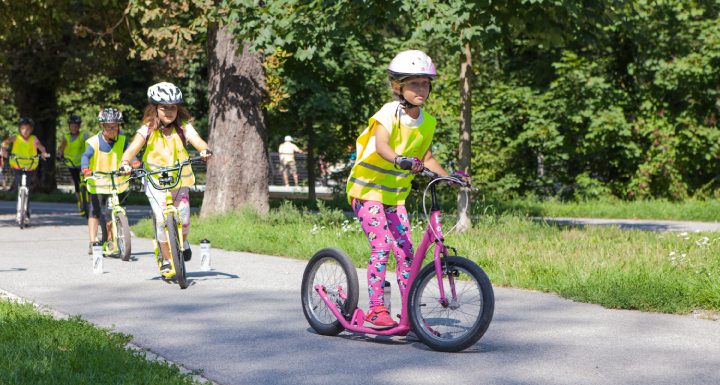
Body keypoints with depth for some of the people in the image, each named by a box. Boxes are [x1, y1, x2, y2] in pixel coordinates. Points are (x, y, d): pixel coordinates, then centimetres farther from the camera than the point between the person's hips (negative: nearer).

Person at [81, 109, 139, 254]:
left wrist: (135, 162, -28)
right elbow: (86, 156, -17)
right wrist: (86, 169, -37)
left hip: (115, 184, 1)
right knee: (94, 212, -2)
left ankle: (110, 241, 19)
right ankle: (92, 242, 3)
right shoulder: (94, 142, -6)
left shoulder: (121, 141, 2)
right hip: (97, 183, -1)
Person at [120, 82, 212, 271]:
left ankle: (183, 243, 30)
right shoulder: (148, 130, -4)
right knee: (162, 219, -14)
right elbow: (132, 148, -14)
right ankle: (166, 259, 6)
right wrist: (125, 163, -35)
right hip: (155, 181, -1)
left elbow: (197, 140, -18)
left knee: (183, 219, -7)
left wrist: (204, 150, -41)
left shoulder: (183, 128, -1)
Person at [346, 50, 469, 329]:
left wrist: (447, 176, -1)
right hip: (367, 188, -6)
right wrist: (399, 160, -53)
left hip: (395, 194, 6)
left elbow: (426, 157, 13)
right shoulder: (389, 113, -17)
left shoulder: (427, 123, 3)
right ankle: (376, 309, -6)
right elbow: (380, 145, -34)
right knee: (381, 247, -16)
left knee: (405, 251, 1)